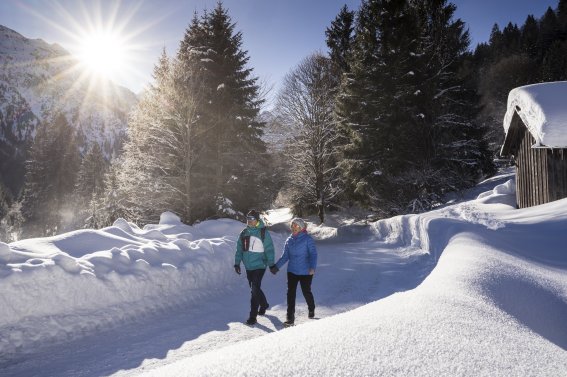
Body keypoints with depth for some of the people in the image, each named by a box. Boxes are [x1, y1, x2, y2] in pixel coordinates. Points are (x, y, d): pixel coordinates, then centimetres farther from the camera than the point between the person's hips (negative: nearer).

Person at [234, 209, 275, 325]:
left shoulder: (263, 232, -8)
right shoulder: (244, 233, 6)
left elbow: (269, 249, -7)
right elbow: (239, 249, 11)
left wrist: (271, 264, -10)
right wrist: (237, 263, 7)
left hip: (259, 265, -6)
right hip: (248, 266, 6)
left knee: (254, 290, -10)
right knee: (254, 288, 18)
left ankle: (253, 316, -2)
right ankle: (264, 304, 43)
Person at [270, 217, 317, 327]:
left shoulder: (308, 239, -7)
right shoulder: (289, 240, 9)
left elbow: (313, 254, -12)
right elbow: (285, 256, 13)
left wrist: (312, 267, -25)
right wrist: (276, 266, 7)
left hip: (305, 272, -4)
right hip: (292, 271, 4)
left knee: (306, 292, 10)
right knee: (290, 293, -5)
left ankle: (311, 310, 39)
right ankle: (290, 318, -2)